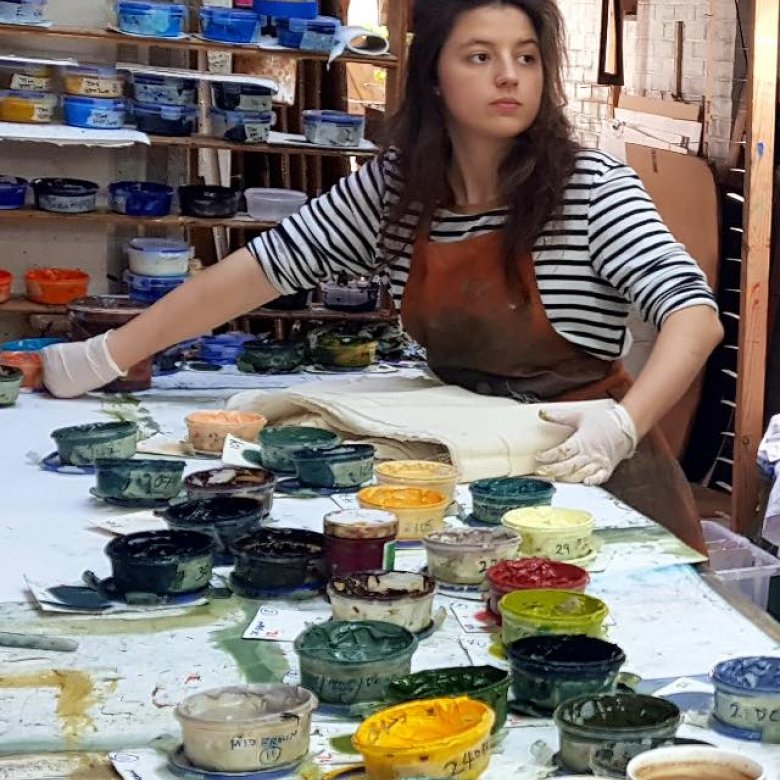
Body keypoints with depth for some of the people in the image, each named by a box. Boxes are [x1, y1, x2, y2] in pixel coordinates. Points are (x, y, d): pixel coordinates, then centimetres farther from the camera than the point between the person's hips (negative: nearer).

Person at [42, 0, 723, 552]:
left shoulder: (589, 186, -17)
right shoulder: (395, 187, -5)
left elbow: (694, 313, -26)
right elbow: (262, 268, -3)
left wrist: (624, 422, -44)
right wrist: (105, 358, -5)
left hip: (593, 471, -3)